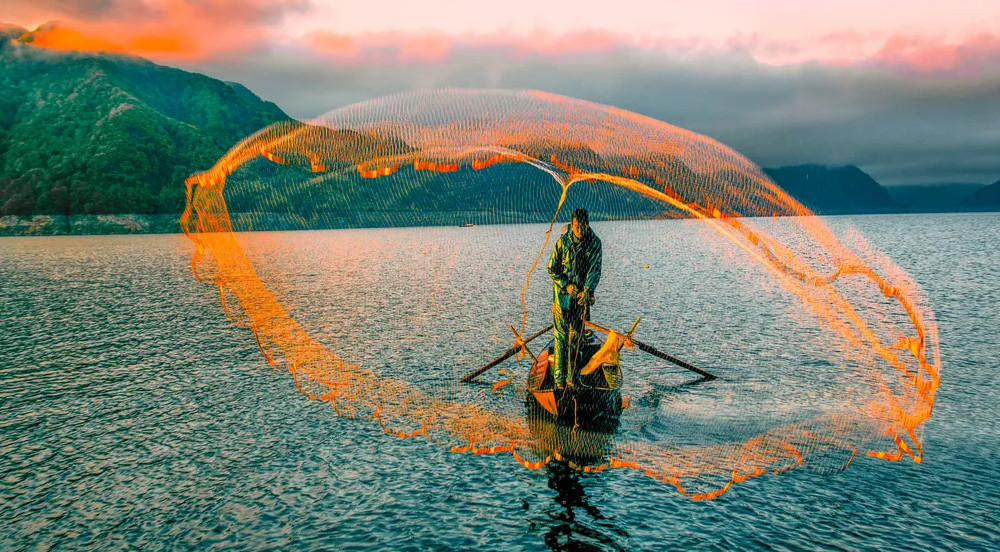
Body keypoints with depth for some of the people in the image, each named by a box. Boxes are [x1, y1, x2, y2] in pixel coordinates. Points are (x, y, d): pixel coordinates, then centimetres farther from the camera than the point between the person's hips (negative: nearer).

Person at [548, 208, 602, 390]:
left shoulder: (595, 243, -4)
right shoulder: (562, 242, -9)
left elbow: (595, 269, -8)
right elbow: (552, 270, -4)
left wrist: (587, 291, -23)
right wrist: (567, 285, -15)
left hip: (582, 294, 2)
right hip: (563, 293, -2)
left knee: (577, 334, 8)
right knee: (561, 335, -5)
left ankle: (570, 374, 20)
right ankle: (559, 377, -1)